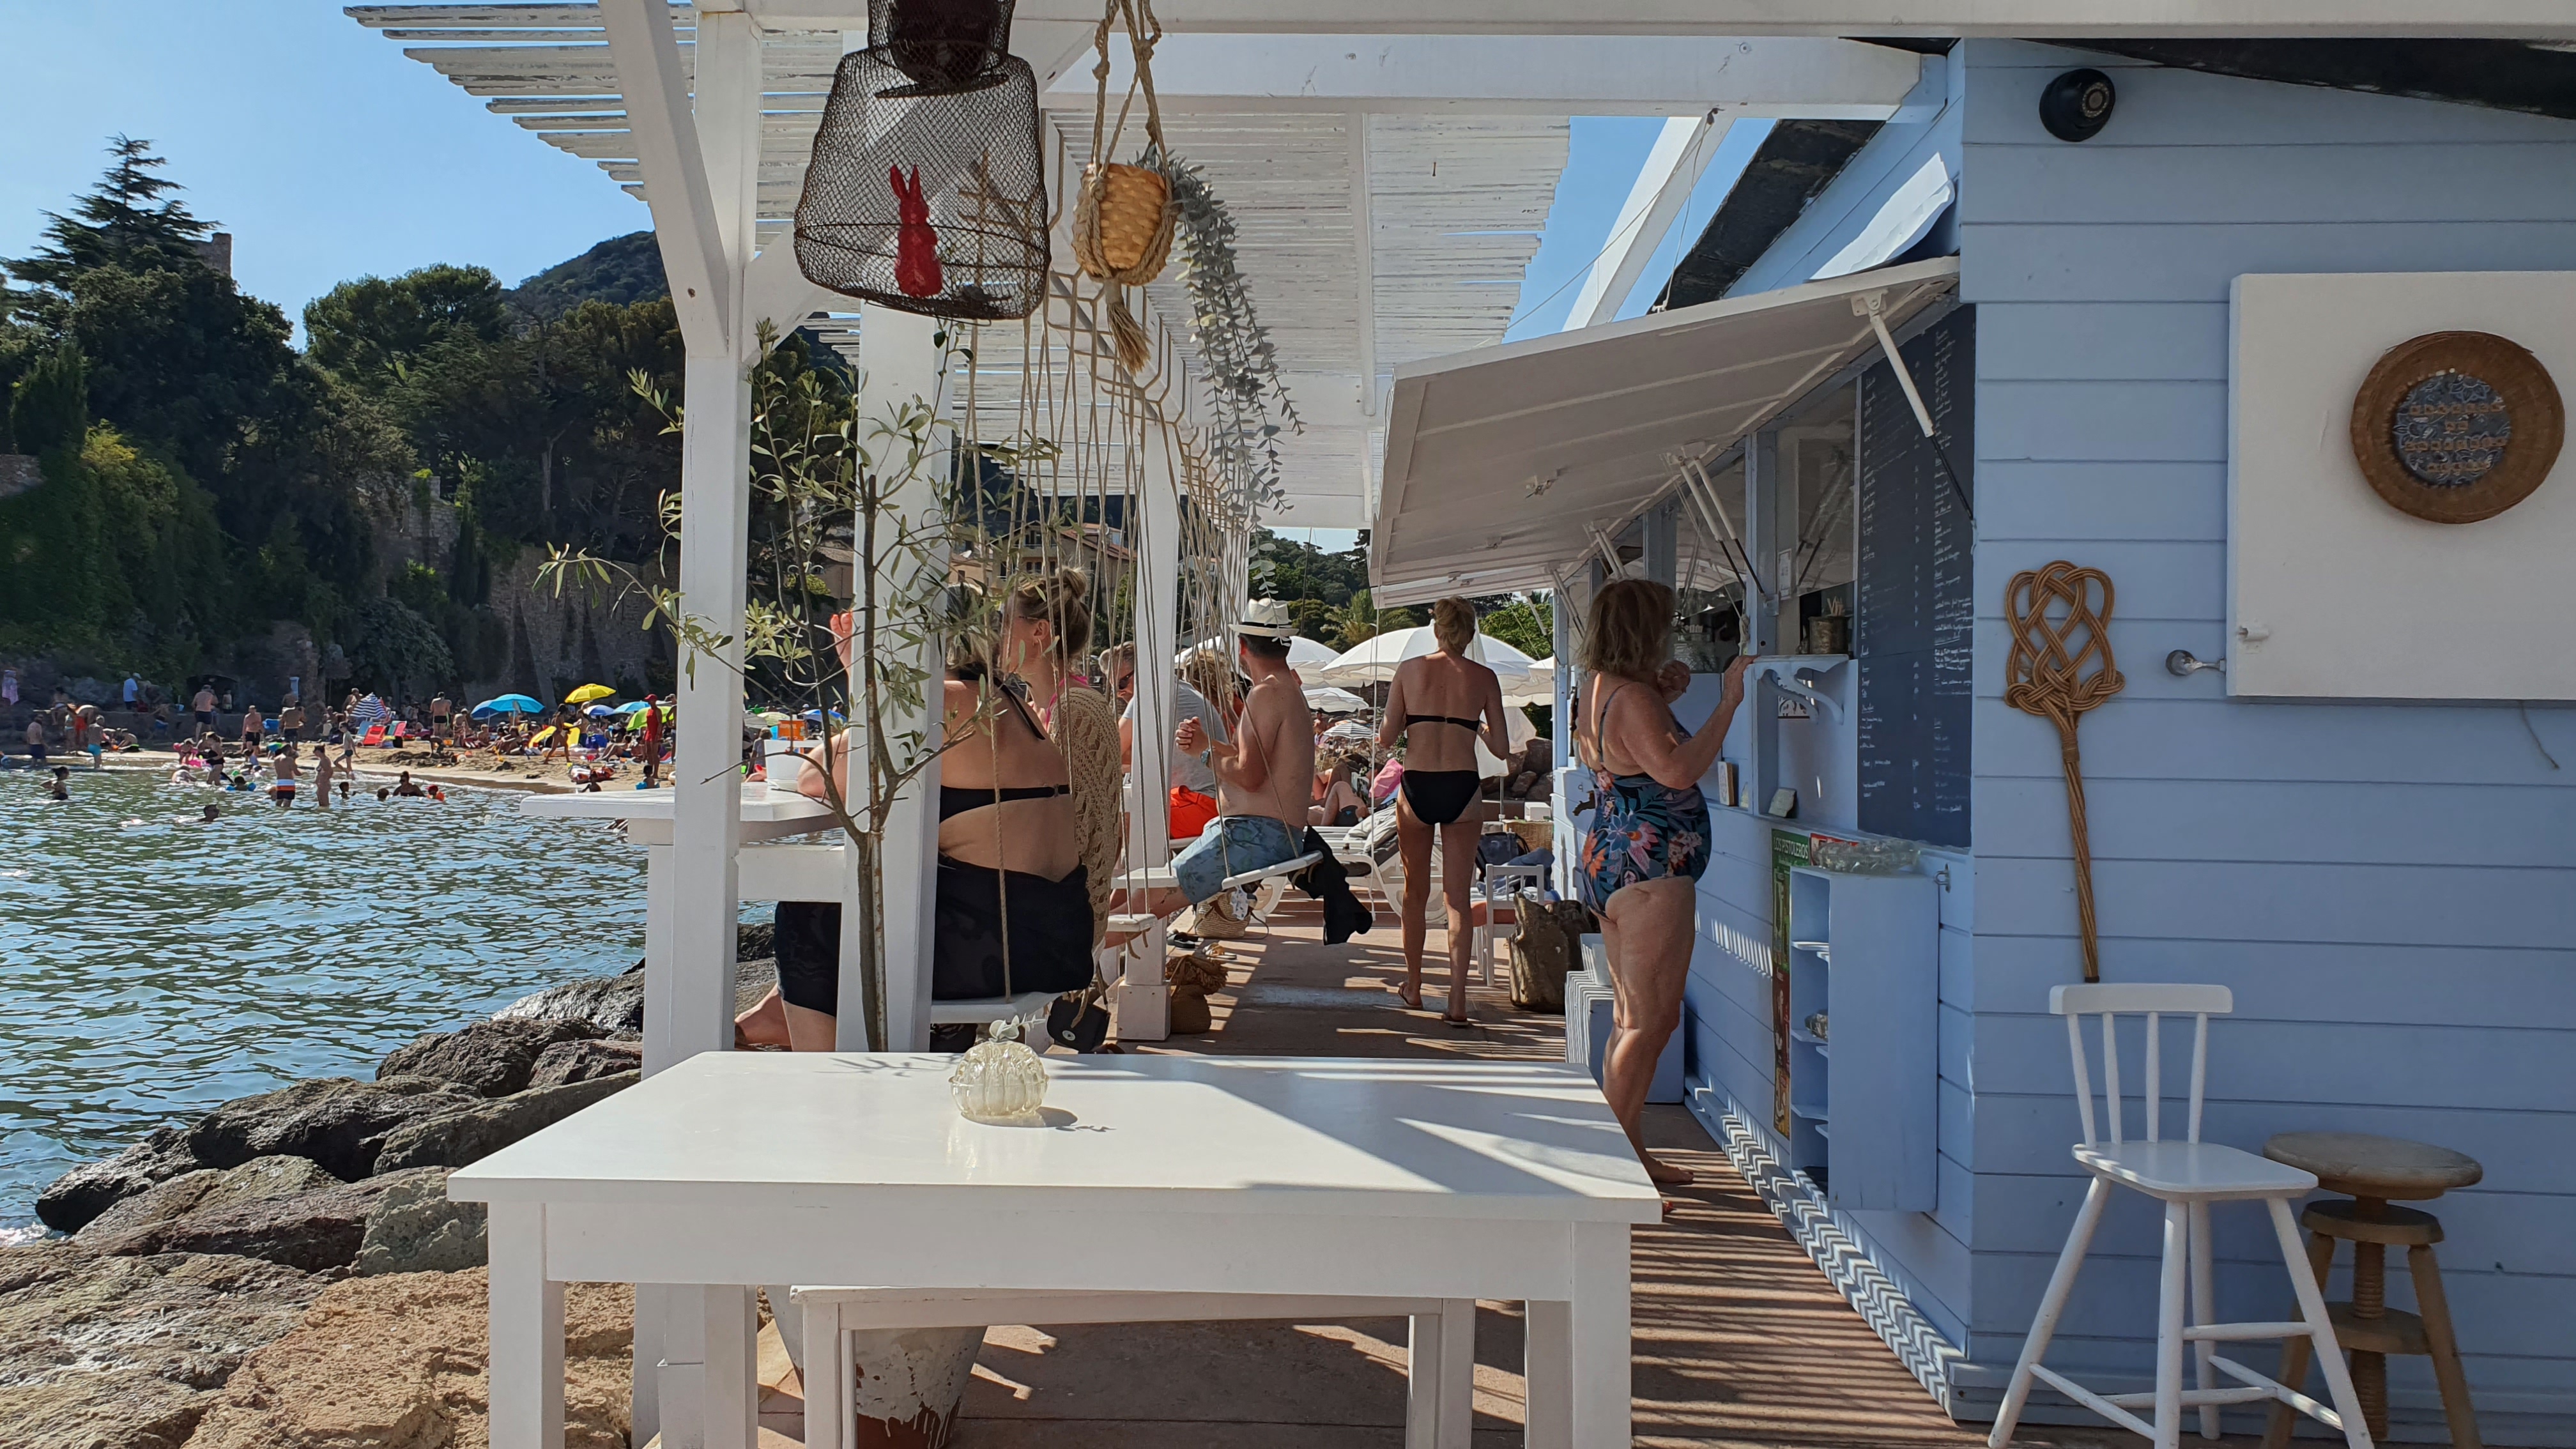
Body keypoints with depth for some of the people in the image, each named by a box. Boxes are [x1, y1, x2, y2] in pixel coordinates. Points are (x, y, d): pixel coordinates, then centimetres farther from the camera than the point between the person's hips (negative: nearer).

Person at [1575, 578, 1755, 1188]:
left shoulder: (1599, 687, 13)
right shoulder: (1633, 698, -17)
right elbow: (1677, 770, -30)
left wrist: (1664, 696, 19)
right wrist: (1727, 703, -25)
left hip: (1607, 864, 11)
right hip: (1648, 872, -11)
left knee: (1633, 1018, 17)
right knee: (1648, 1022, -6)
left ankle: (1628, 1154, 24)